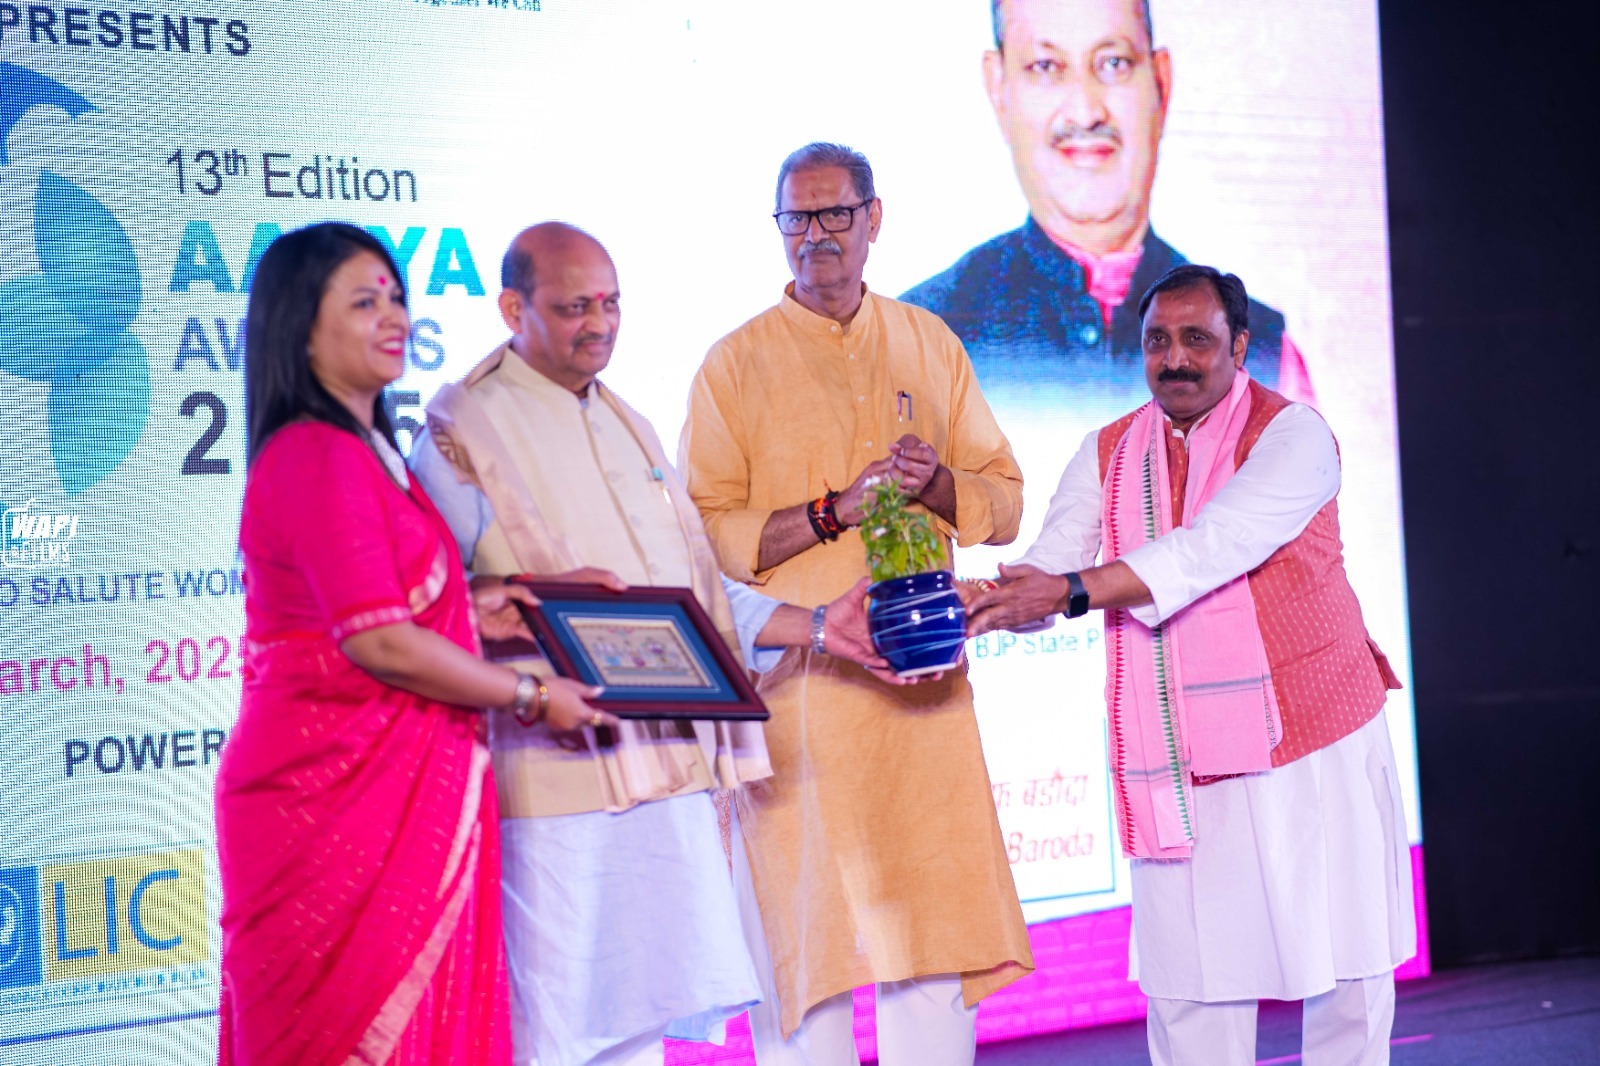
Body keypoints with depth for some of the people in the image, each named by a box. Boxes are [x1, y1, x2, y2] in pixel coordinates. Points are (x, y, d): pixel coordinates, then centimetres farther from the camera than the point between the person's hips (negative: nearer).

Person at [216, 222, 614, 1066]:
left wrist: (471, 606, 9)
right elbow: (380, 642, -19)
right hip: (342, 796, -10)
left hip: (393, 788, 10)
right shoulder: (320, 460, -16)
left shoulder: (368, 451, 16)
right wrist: (531, 697, -9)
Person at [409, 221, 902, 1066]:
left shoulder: (625, 426, 22)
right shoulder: (462, 430, -2)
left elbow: (695, 589, 24)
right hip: (555, 770, -7)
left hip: (666, 765, 7)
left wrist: (815, 626, 14)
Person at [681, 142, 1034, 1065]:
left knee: (933, 915, 2)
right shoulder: (736, 363, 2)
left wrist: (937, 484, -8)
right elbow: (705, 535, -4)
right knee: (807, 927, -3)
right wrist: (836, 511, -15)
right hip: (794, 681, -3)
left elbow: (1004, 498, 13)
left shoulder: (930, 345, 13)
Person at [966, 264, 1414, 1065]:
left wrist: (1071, 592, -32)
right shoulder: (1109, 454, 10)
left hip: (1308, 744, -3)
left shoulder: (1292, 435, -7)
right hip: (1176, 770, 3)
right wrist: (974, 605, -24)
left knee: (1345, 968, 4)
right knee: (1186, 992, 2)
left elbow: (1211, 547, -23)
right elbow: (1048, 566, -2)